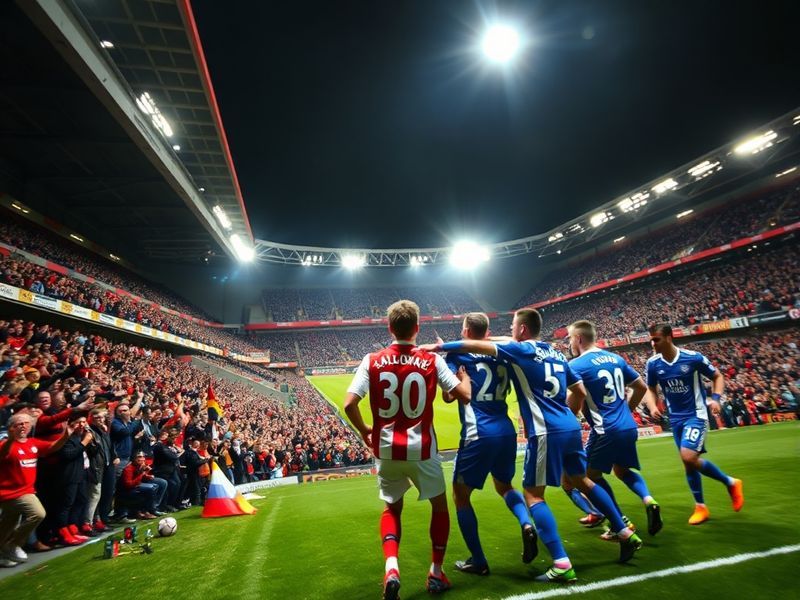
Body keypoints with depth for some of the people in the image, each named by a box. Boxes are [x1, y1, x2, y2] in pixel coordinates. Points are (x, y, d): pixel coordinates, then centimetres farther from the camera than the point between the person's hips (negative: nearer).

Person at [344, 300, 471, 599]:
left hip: (386, 449, 2)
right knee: (439, 505, 23)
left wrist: (364, 430, 6)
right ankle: (435, 573, 29)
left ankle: (391, 568, 7)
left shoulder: (372, 361, -6)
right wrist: (464, 375, 13)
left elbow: (349, 404, -11)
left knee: (392, 508, 24)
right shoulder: (432, 360, -9)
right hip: (421, 448, -1)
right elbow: (464, 395, -8)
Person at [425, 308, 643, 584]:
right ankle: (626, 534, 35)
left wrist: (439, 346, -2)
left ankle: (562, 565, -2)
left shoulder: (520, 350, -6)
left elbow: (475, 345, -12)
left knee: (533, 494, 2)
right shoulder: (555, 354, 15)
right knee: (582, 480, 26)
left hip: (546, 433, -8)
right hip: (571, 428, 8)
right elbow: (580, 392, 19)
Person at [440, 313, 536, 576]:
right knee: (504, 486, 30)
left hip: (478, 435, -5)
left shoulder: (457, 355, -2)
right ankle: (527, 524, 4)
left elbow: (448, 396, -10)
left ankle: (478, 562, 18)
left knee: (460, 495, 14)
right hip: (507, 432, 6)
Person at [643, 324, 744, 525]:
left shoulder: (693, 357, -15)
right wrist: (653, 407, -9)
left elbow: (717, 376, 1)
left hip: (696, 414, -4)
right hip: (676, 418, 5)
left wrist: (716, 398, -15)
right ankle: (700, 506, 25)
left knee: (689, 457, -18)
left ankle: (730, 482, 10)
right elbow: (651, 389, 9)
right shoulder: (653, 363, -5)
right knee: (688, 462, 9)